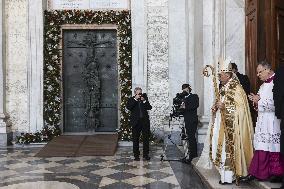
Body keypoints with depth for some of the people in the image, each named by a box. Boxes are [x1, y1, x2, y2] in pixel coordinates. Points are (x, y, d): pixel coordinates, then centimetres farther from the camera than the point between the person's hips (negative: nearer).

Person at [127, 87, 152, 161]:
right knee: (135, 139, 4)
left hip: (145, 121, 2)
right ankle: (136, 155, 14)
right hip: (136, 122, -2)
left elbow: (149, 107, 2)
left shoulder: (144, 98, 10)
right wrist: (135, 99, -17)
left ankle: (145, 154, 15)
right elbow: (128, 107, -15)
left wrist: (144, 101, -11)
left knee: (146, 138, 5)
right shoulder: (131, 99, 4)